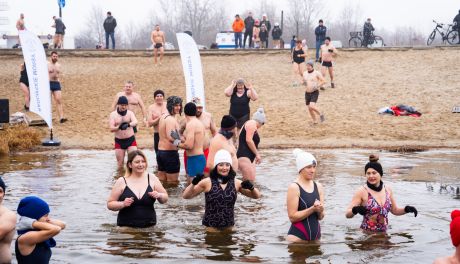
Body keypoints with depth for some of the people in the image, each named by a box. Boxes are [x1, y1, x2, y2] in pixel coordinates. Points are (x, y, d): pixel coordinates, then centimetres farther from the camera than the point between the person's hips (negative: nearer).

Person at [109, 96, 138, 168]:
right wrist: (119, 127, -32)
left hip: (131, 140, -1)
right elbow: (111, 129, -10)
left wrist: (128, 124, -43)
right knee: (120, 164, 5)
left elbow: (135, 122, -21)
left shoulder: (130, 113, 0)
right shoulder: (113, 114, 0)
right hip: (119, 141, 1)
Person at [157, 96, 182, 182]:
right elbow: (171, 138, -30)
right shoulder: (171, 119, -18)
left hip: (160, 151, 9)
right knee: (173, 182, -2)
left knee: (161, 181, 15)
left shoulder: (163, 116, 12)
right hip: (170, 153, -9)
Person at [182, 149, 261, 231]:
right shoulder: (207, 183, -6)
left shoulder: (236, 183, 2)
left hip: (229, 224, 2)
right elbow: (185, 196, -4)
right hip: (211, 225, -2)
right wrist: (193, 183, -22)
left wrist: (251, 187, -16)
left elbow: (257, 196, 6)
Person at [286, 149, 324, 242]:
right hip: (297, 236, -5)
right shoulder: (294, 187, -9)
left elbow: (320, 217, 12)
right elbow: (292, 217, -13)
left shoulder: (318, 186, 7)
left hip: (316, 235, 5)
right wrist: (312, 209, -19)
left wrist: (320, 211, -9)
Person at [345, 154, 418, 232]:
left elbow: (395, 210, 22)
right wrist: (355, 210, -29)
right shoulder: (362, 192, -7)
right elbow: (348, 214, -8)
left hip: (383, 233, 5)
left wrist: (406, 209, 3)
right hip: (367, 234, -5)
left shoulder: (387, 189, 8)